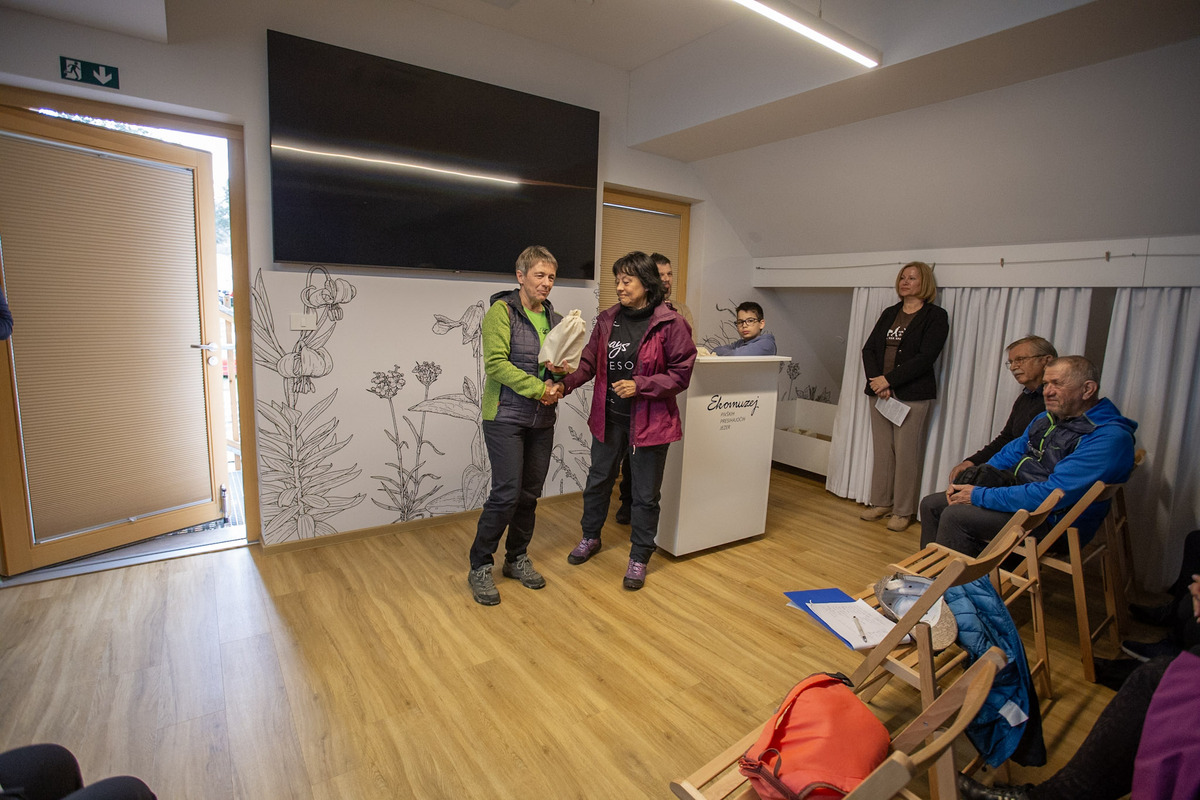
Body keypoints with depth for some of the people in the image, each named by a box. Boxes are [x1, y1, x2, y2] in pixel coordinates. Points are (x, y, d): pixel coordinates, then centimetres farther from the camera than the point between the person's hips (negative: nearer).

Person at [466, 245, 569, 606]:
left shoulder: (555, 319, 13)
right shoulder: (502, 311, -6)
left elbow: (565, 365, 18)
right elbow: (496, 363, -16)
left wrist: (561, 374, -6)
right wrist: (539, 389, -18)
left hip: (542, 420, 6)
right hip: (505, 417, -6)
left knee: (530, 494, 10)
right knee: (507, 493, -8)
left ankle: (517, 558, 28)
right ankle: (479, 568, 10)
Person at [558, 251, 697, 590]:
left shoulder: (670, 324, -13)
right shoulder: (607, 320, 2)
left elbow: (681, 375, -11)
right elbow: (589, 362, 1)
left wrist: (640, 386, -21)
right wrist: (565, 384, -16)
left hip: (649, 421, -5)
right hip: (609, 418, 5)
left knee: (645, 494, 10)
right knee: (598, 480, 21)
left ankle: (639, 557, 30)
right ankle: (590, 537, 47)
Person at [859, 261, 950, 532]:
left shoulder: (936, 316, -1)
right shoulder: (889, 313, 15)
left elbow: (925, 357, -13)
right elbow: (868, 349, 7)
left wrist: (889, 380, -17)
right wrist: (876, 381, -8)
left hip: (913, 396, -5)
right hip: (880, 391, 5)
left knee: (906, 454, -1)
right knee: (882, 450, 10)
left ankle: (903, 511, 9)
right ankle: (881, 502, 21)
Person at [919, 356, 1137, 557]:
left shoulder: (1109, 438, -19)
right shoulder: (1048, 417, 10)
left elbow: (1053, 495, -27)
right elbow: (1011, 453, 20)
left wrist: (980, 496, -21)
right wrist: (967, 483, 4)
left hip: (1052, 522, -9)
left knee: (956, 515, -25)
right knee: (931, 504, 1)